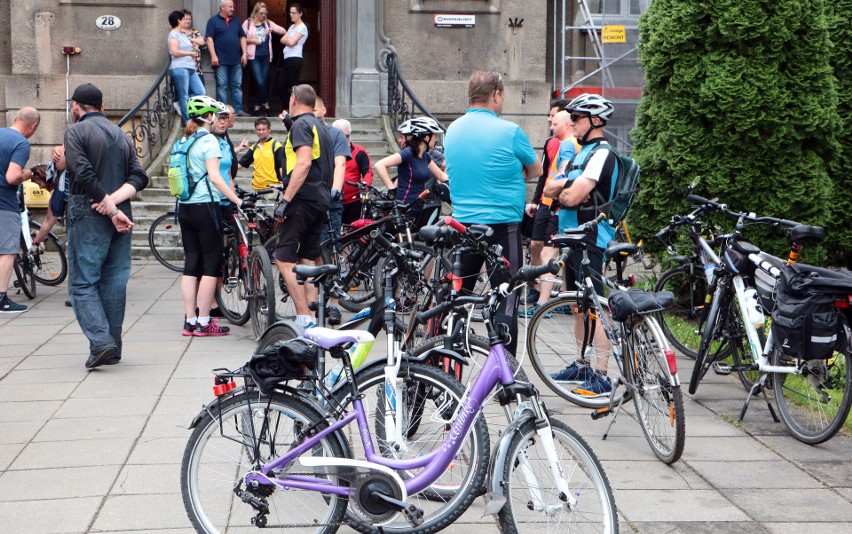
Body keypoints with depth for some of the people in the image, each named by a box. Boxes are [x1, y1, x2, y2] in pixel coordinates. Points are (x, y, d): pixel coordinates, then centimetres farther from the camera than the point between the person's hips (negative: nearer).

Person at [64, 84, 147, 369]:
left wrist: (112, 209, -14)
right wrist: (114, 200, -7)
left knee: (83, 282, -1)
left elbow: (84, 174, -16)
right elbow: (139, 177, 5)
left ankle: (101, 341, -17)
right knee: (114, 283, 9)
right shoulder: (121, 134, 16)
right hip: (120, 217, 6)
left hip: (88, 216, -6)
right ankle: (113, 350, 11)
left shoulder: (76, 132, -4)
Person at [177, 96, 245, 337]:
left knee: (191, 264, 8)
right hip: (205, 206, -7)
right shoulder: (209, 140, -9)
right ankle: (204, 322, -3)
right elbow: (214, 176, -19)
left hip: (185, 207, 8)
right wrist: (238, 200, -21)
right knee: (211, 265, -2)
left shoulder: (184, 141, 13)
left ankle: (190, 321, 8)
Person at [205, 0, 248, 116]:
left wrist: (244, 53, 7)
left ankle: (239, 110, 8)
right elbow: (209, 39, -6)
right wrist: (213, 55, -14)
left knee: (237, 85, 5)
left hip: (236, 60, 5)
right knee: (222, 86, -1)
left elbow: (242, 37, 16)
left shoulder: (236, 21, 14)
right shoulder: (213, 21, 0)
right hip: (221, 60, -5)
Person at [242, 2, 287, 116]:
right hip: (254, 57, -3)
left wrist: (272, 30, -10)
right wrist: (252, 40, -11)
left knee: (261, 83, 4)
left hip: (266, 56, 4)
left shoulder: (268, 23, 12)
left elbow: (283, 31, 7)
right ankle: (266, 106, -3)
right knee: (260, 82, -13)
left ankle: (257, 108, 11)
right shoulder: (248, 23, 4)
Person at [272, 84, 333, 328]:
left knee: (283, 259, -10)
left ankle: (304, 316, -16)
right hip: (321, 200, 10)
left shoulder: (301, 125, -9)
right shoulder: (320, 127, 20)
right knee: (306, 259, 12)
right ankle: (311, 315, 11)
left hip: (303, 199, -10)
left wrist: (286, 199, -24)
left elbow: (304, 163, -22)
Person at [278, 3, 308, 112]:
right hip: (286, 59, 9)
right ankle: (286, 110, 17)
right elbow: (282, 40, 12)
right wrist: (289, 40, -5)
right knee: (283, 86, 8)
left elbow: (291, 42, -15)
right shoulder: (292, 26, 20)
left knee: (294, 86, -8)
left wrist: (287, 40, 4)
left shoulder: (302, 27, -6)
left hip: (295, 59, -9)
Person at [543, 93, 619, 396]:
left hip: (592, 241, -10)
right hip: (573, 237, 10)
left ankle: (601, 376, -11)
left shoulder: (602, 154, -13)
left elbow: (572, 197, -22)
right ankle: (583, 366, 25)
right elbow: (549, 189, 14)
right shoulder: (582, 153, 18)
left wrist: (561, 192, -1)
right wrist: (567, 184, -6)